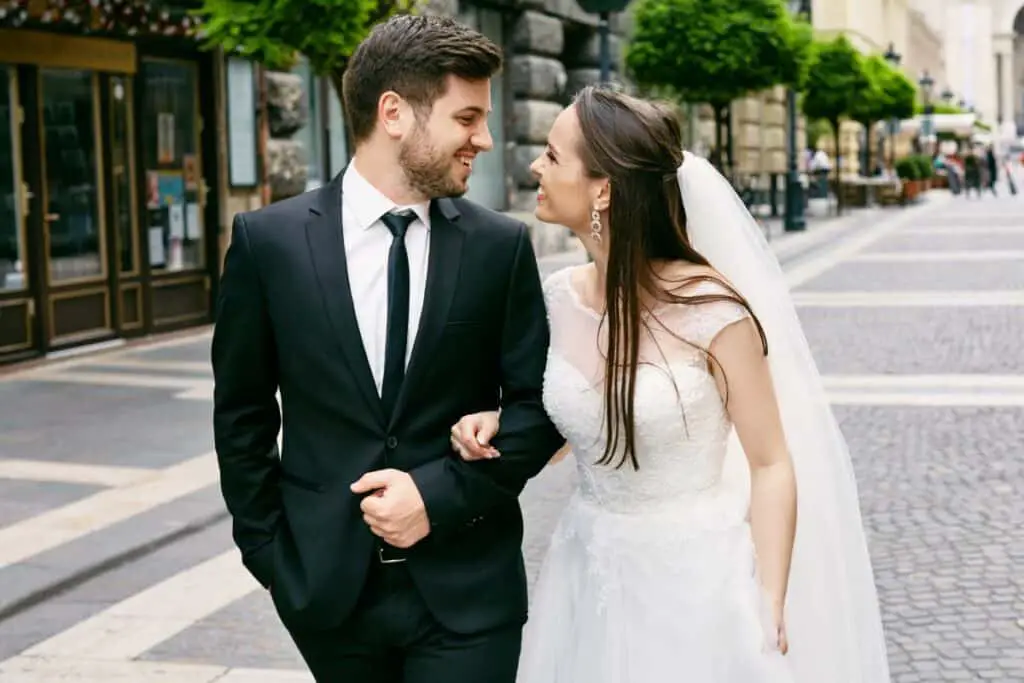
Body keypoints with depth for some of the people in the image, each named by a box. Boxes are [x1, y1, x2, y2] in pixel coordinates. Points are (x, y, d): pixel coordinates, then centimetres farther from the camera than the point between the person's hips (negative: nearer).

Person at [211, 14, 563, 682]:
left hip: (465, 591, 0)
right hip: (325, 586, 1)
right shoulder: (268, 240, -3)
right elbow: (243, 413, 4)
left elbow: (538, 403, 1)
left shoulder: (502, 245, -3)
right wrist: (269, 551, 2)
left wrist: (442, 493, -11)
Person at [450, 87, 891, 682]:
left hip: (695, 583, -5)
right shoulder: (562, 297, -4)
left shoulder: (709, 308, -20)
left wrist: (770, 612, -15)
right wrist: (500, 422, -5)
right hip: (590, 578, 5)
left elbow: (772, 466, -12)